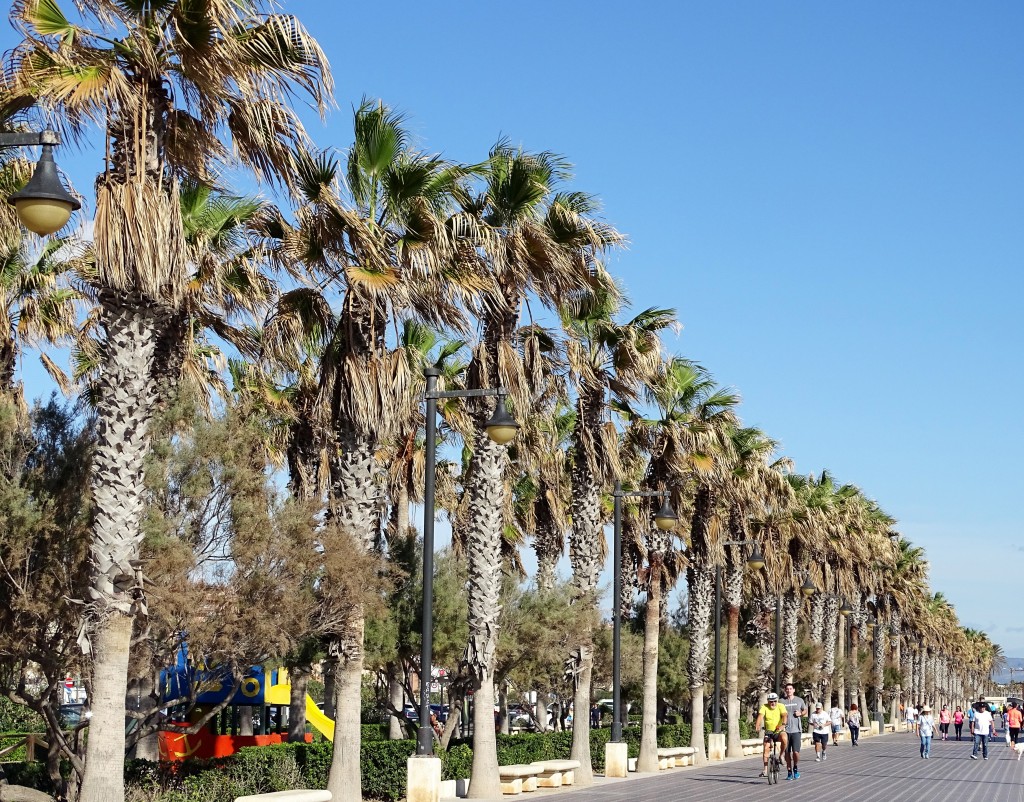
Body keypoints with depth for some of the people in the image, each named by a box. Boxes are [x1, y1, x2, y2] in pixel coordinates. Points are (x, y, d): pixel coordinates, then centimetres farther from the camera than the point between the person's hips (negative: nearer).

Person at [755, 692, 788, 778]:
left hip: (779, 731, -2)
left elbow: (784, 715, -23)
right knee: (766, 749, -12)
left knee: (784, 738, -33)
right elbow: (760, 716, -20)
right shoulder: (764, 707, -5)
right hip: (769, 732, 2)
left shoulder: (780, 706, -7)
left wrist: (783, 725, -43)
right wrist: (757, 725, -39)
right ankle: (765, 770, -5)